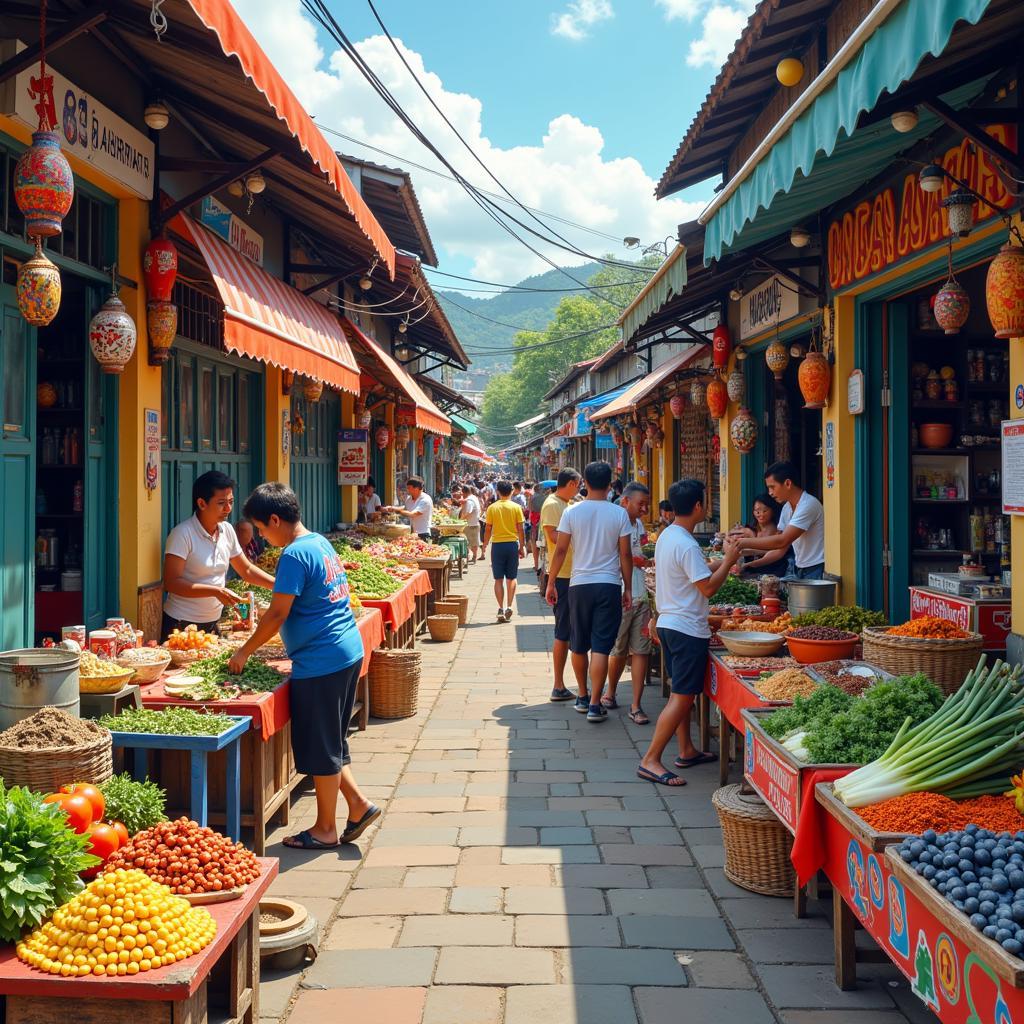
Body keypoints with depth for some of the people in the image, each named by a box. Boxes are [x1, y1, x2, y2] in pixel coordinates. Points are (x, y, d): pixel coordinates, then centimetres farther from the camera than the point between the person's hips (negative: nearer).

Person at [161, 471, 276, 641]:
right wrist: (216, 591, -27)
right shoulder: (182, 534, -16)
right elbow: (171, 583, -21)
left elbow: (247, 570, 13)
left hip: (213, 622, 6)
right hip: (181, 623, -6)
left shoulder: (227, 530, 4)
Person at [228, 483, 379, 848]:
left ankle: (325, 829, 14)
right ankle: (358, 805, 19)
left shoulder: (294, 555, -16)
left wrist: (245, 651, -6)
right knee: (331, 741, 19)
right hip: (349, 651, 10)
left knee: (321, 747, 3)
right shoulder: (321, 542, 12)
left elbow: (278, 614, -17)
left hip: (320, 662, -10)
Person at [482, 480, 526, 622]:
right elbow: (520, 530, -1)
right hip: (512, 544, 0)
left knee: (498, 579, 6)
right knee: (511, 578, 11)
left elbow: (488, 529, 0)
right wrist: (522, 546, 8)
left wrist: (485, 545, 12)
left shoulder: (492, 508, -3)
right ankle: (509, 607, 0)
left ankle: (501, 608, 0)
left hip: (497, 545, 0)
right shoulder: (516, 507, -3)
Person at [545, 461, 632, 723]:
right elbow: (625, 554, -1)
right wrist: (628, 588, 8)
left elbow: (560, 550, -1)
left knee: (578, 646, 15)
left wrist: (551, 583, 9)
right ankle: (594, 704, -4)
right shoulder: (619, 513, -4)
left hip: (579, 584, 1)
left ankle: (582, 696, 28)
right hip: (609, 585, -1)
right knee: (601, 647, -1)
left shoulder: (571, 512, -3)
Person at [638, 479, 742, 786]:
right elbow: (708, 587, -21)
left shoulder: (666, 536, 9)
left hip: (669, 623, 10)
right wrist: (729, 560, -10)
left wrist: (724, 561, 17)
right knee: (682, 697, -7)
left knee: (682, 692, 19)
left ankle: (687, 751, 29)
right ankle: (651, 761, -7)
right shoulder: (687, 545, -21)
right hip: (687, 629, -10)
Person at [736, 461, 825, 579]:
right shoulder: (787, 508, 9)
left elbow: (782, 541, -24)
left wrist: (744, 543, -23)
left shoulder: (808, 504, -18)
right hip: (799, 570, 8)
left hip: (817, 571, -8)